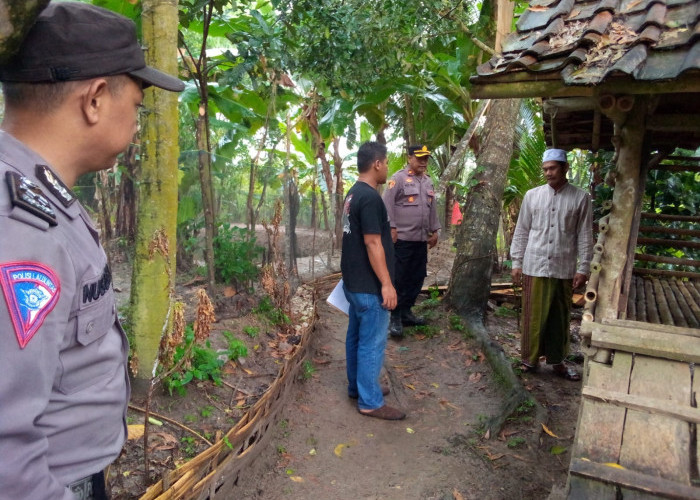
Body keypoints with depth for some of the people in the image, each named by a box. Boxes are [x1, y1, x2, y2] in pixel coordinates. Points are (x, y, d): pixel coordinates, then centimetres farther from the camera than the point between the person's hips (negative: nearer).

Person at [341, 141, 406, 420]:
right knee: (372, 342, 0)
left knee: (357, 337, 19)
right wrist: (386, 284, -20)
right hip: (369, 286, -10)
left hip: (354, 281, 10)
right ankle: (370, 402, 11)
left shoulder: (353, 194, 11)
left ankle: (357, 387, 33)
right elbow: (372, 244, -23)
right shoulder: (370, 198, -21)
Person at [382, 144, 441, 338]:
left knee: (417, 278, 11)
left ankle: (405, 312, 24)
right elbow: (387, 205, -11)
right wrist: (391, 228, -16)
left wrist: (434, 230, 18)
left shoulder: (428, 182, 16)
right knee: (399, 279, -3)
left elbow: (433, 208, 21)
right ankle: (395, 318, 5)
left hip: (421, 239, 7)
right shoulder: (399, 178, -7)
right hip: (402, 239, -7)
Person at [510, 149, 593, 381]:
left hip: (564, 269, 0)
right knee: (533, 316, 5)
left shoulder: (580, 198, 0)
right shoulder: (532, 195, 3)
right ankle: (530, 358, 20)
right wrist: (516, 262, 3)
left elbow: (585, 236, 1)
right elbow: (521, 231, 6)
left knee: (559, 318, 10)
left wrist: (583, 268, -3)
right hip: (535, 267, 0)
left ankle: (557, 360, 25)